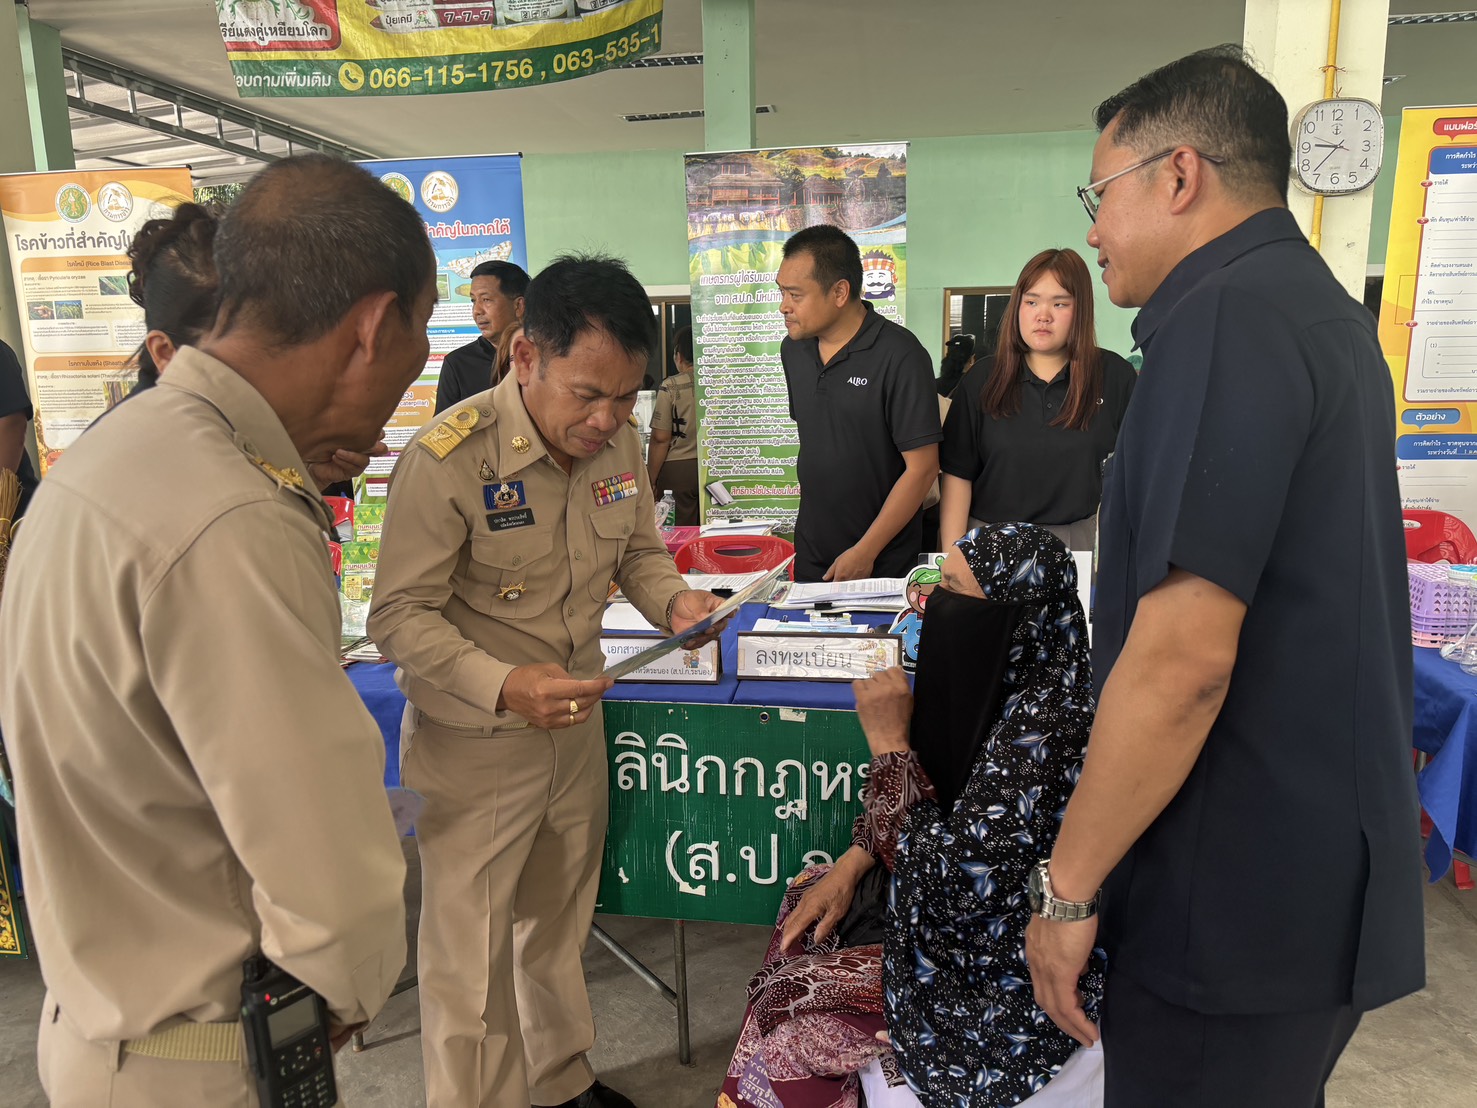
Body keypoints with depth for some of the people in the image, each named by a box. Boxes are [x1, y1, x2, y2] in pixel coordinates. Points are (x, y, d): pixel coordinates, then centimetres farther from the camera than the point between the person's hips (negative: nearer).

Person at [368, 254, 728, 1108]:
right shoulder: (447, 460, -24)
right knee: (474, 956, 10)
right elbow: (401, 616, -19)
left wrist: (673, 599, -11)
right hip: (477, 743, -6)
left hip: (577, 723, 6)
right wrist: (502, 685, -34)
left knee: (559, 925, 25)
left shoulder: (619, 439, -4)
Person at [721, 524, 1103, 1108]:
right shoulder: (1005, 681, -5)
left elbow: (949, 883, -30)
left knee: (792, 1009, -2)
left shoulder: (1044, 722, -31)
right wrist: (855, 861, 1)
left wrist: (889, 743, -25)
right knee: (807, 906, 14)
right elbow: (941, 786, 10)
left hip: (999, 988, -8)